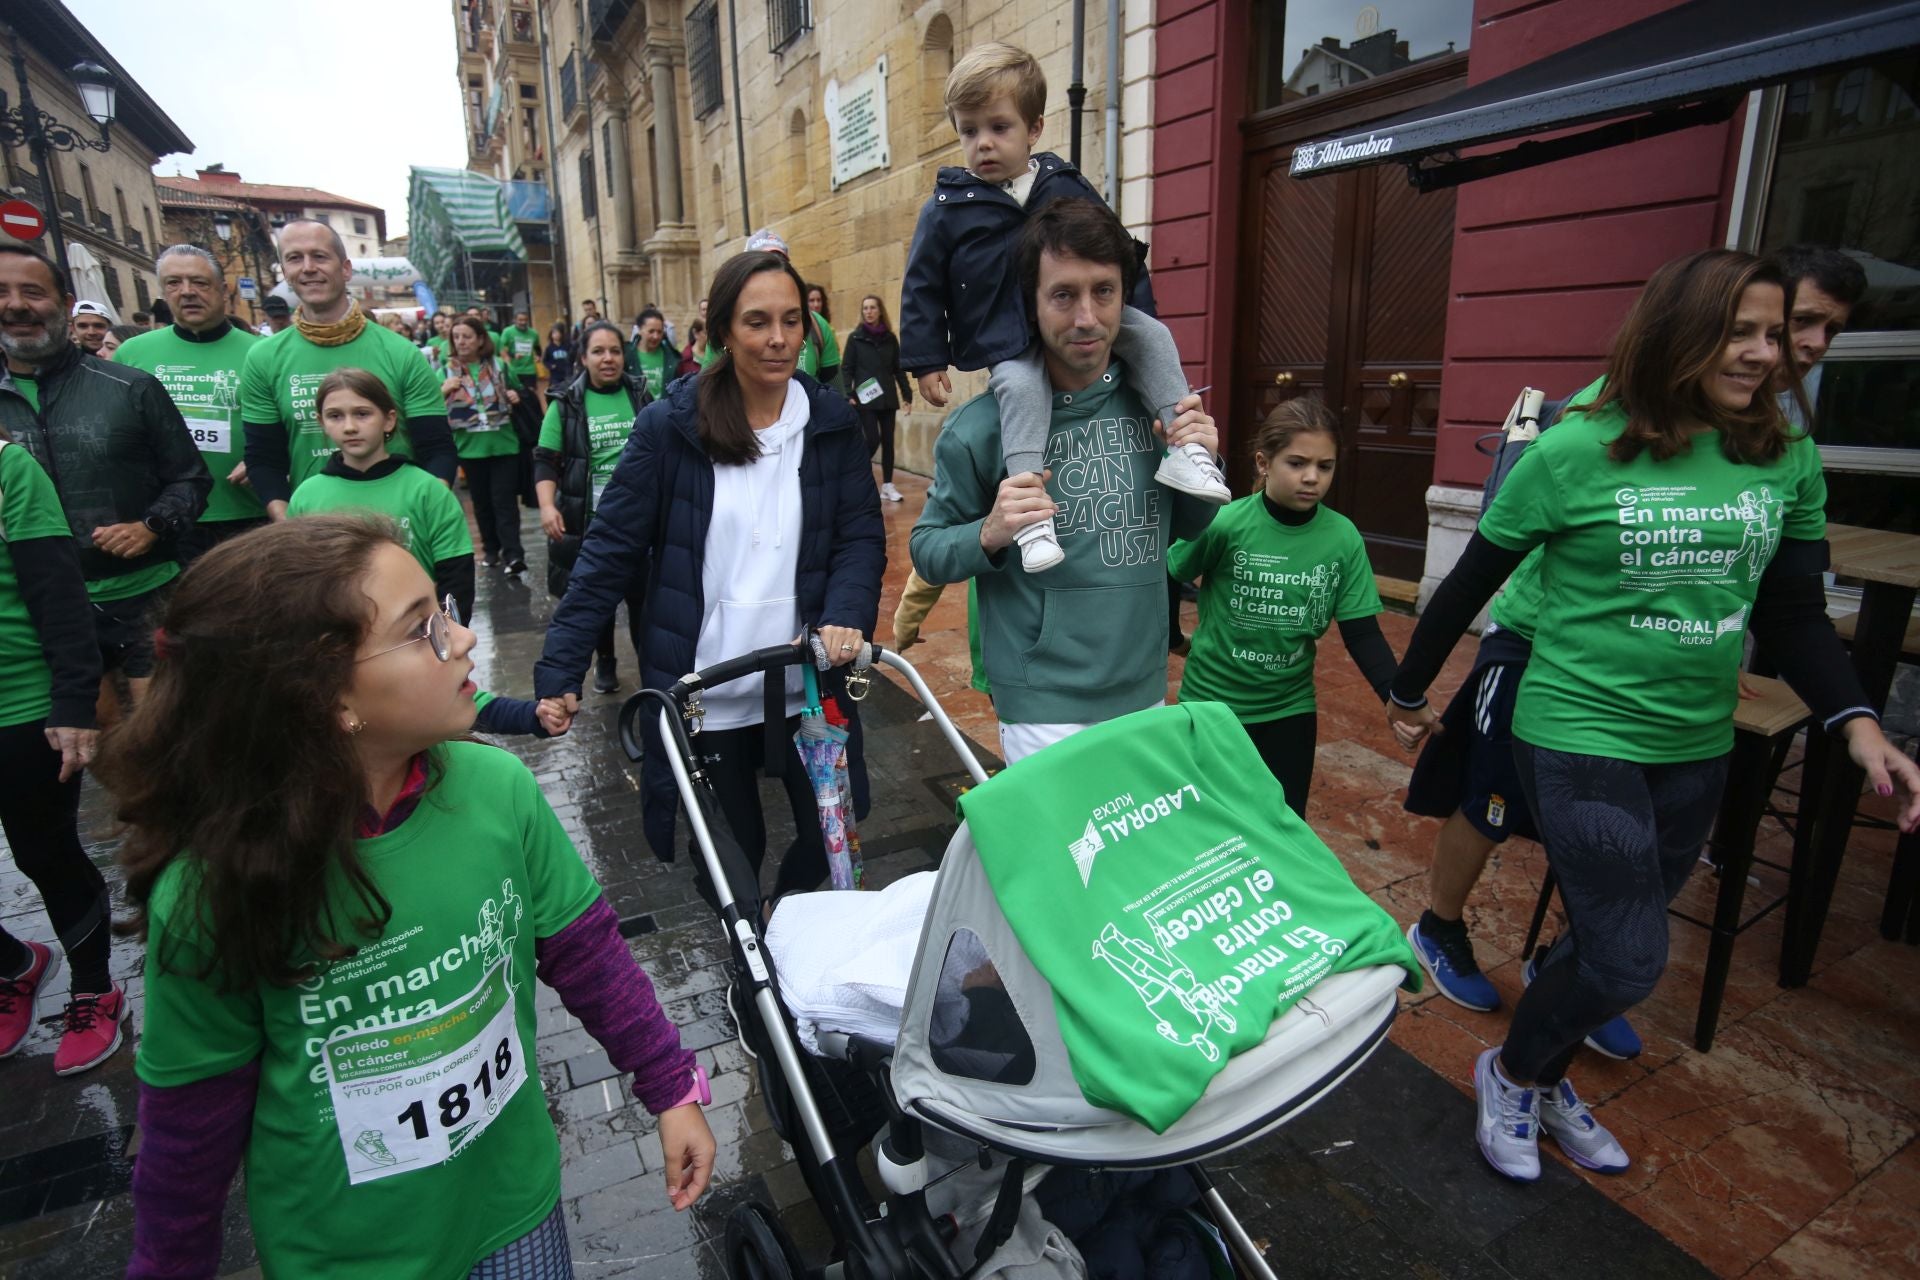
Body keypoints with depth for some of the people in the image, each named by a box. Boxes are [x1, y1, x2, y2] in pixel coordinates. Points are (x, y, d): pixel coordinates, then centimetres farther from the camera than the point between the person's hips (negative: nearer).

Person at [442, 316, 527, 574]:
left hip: (504, 444, -1)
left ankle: (513, 554, -11)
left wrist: (516, 396, -4)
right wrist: (443, 391, -19)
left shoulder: (499, 365, 4)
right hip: (471, 447, 1)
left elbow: (519, 392, 17)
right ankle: (492, 549, 23)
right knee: (482, 501, 11)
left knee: (504, 500, -6)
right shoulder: (447, 371, 2)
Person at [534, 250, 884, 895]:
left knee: (831, 841, 10)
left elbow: (862, 533, -1)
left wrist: (846, 614, -20)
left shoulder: (832, 422, 1)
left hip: (807, 687, 2)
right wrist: (559, 668, -8)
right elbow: (611, 549, -4)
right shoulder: (669, 425, -6)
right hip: (704, 696, -1)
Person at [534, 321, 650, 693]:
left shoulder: (641, 394, 3)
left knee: (643, 592, 6)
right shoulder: (566, 403, -1)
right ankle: (604, 661, 29)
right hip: (589, 519, 0)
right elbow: (546, 460, -2)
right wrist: (547, 505, -18)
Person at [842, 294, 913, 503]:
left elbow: (898, 369, 10)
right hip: (865, 399, -3)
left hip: (887, 398, 3)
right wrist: (848, 395, -12)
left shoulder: (890, 338, 8)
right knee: (873, 439, -10)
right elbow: (847, 369, -2)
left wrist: (907, 394, 5)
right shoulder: (855, 338, 1)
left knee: (888, 440, 3)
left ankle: (887, 484, 11)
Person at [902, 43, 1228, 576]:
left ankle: (1184, 449, -12)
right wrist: (926, 362, -2)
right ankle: (1030, 512, -38)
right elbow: (923, 289, 3)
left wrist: (1138, 312, 15)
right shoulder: (946, 208, 2)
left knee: (1152, 335, -12)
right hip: (1006, 344, -3)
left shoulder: (1067, 187, 9)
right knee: (1020, 387, -33)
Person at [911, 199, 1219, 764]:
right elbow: (927, 551, -6)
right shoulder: (984, 425, -13)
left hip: (1147, 692, 5)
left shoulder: (1152, 402, -1)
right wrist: (990, 534, -25)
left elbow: (1187, 527, 12)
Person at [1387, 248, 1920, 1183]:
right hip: (1579, 737, -5)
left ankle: (1546, 1081, 43)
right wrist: (1409, 692, 2)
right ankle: (1511, 1072, 26)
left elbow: (1794, 614, 8)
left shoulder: (1789, 459, 1)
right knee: (1628, 960, -4)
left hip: (1696, 748, 6)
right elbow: (1473, 580, -6)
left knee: (1608, 939, 18)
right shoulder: (1577, 452, -13)